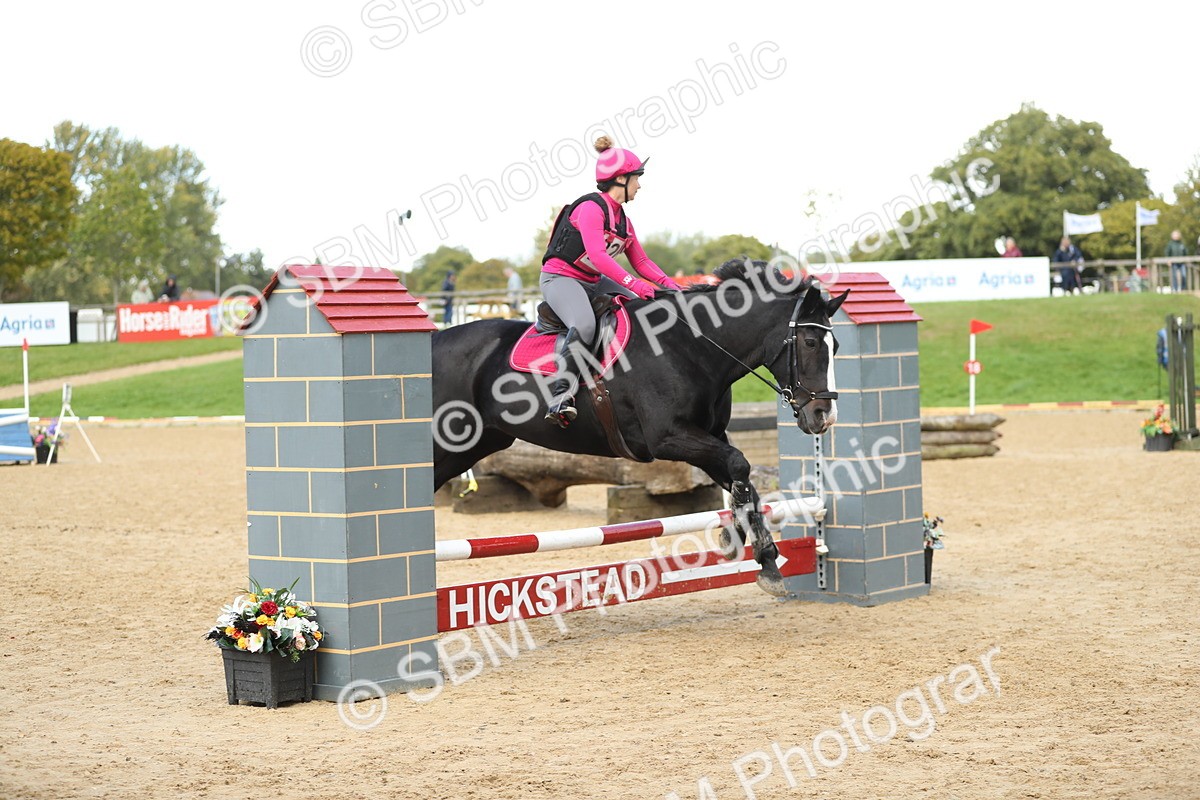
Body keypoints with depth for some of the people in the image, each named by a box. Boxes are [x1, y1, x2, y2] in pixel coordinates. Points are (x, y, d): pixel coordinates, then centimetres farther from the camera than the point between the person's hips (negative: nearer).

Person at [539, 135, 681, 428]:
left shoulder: (622, 219, 12)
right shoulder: (591, 208, -18)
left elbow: (641, 261, 13)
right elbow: (597, 255, -30)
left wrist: (669, 285, -5)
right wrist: (635, 285, -36)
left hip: (595, 282, 10)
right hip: (560, 278, -10)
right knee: (584, 326, -36)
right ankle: (561, 394, -35)